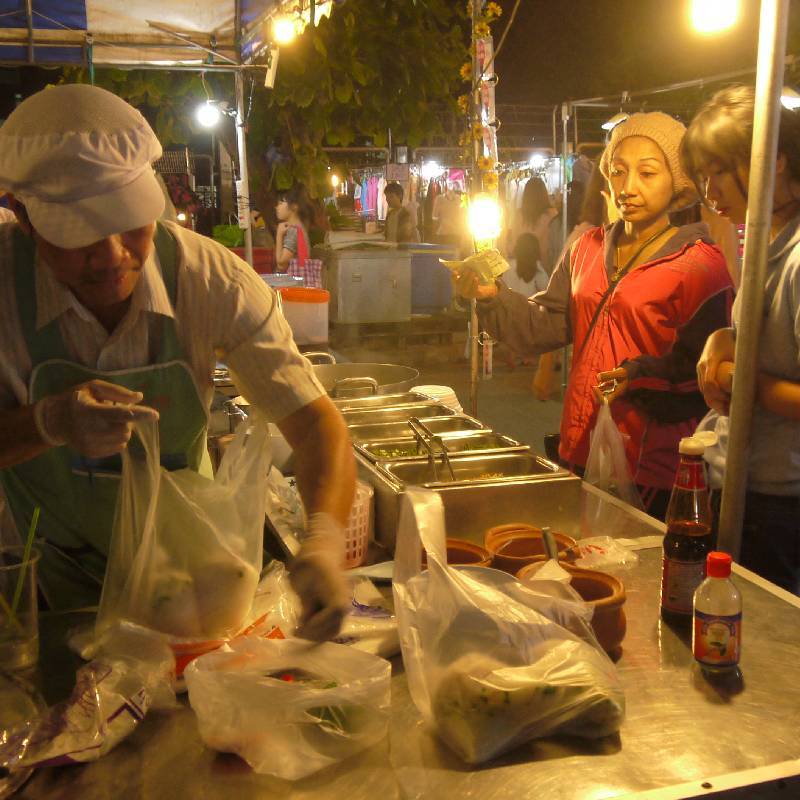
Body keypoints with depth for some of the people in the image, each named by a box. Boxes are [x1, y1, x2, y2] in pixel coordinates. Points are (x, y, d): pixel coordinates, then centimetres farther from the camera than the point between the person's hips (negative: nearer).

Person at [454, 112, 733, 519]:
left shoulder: (701, 264, -9)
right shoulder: (588, 248, 11)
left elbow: (700, 367, -15)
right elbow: (548, 324, 8)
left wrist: (641, 375, -31)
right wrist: (492, 297, -7)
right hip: (578, 450, 6)